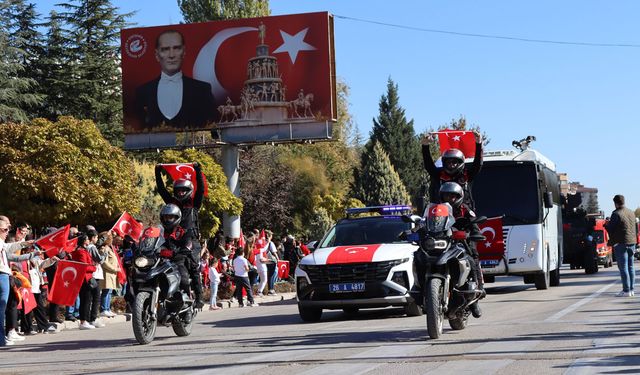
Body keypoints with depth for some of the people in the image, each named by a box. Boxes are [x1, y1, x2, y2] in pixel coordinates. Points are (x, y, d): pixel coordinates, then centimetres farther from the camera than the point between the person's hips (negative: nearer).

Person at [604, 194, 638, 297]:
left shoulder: (616, 214, -14)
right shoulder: (631, 212, 10)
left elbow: (610, 229, -12)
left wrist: (606, 224, 7)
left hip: (621, 243, -7)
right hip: (632, 242, 7)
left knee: (623, 267, -6)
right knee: (630, 266, 12)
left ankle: (626, 290, -8)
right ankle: (631, 289, 15)